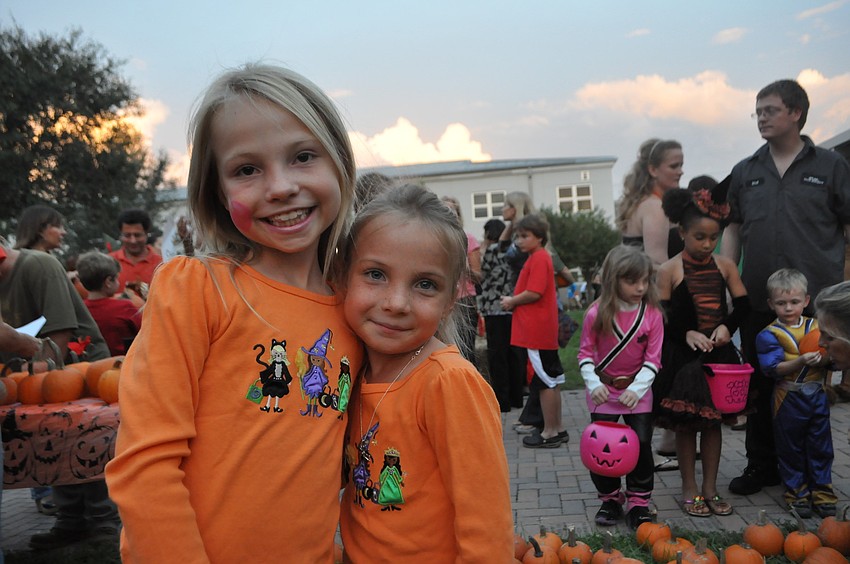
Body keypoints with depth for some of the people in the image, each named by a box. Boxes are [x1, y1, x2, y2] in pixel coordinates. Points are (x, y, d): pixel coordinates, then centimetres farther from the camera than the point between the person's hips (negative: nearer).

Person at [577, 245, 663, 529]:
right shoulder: (597, 313, -11)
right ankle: (610, 499, 23)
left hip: (637, 391, 0)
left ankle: (638, 501, 16)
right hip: (604, 390, 0)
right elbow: (586, 352, -4)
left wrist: (637, 389, -19)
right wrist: (594, 384, -16)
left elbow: (653, 359, -8)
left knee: (642, 444, -2)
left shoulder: (652, 314, -9)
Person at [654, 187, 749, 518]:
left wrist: (727, 326, -10)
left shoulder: (725, 266, 3)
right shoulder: (669, 270, -8)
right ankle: (690, 489, 19)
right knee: (686, 424, 5)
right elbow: (662, 316, -8)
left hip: (719, 355, 3)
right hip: (683, 357, -3)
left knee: (713, 422, 11)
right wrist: (686, 333, -21)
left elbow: (743, 305, 7)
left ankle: (710, 488, 24)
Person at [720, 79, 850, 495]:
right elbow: (732, 230, 12)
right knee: (759, 386, 10)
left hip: (817, 300, -3)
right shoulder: (745, 172, 11)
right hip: (758, 301, 3)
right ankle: (761, 465, 24)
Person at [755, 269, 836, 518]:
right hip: (788, 401, -3)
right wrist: (801, 362, -29)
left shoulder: (817, 327, 4)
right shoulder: (769, 335, -8)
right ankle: (797, 493, 22)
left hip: (818, 397, 3)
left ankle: (822, 491, 24)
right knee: (791, 449, 9)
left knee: (820, 447, 11)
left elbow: (831, 359, 7)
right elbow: (773, 368, -17)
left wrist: (824, 359, -16)